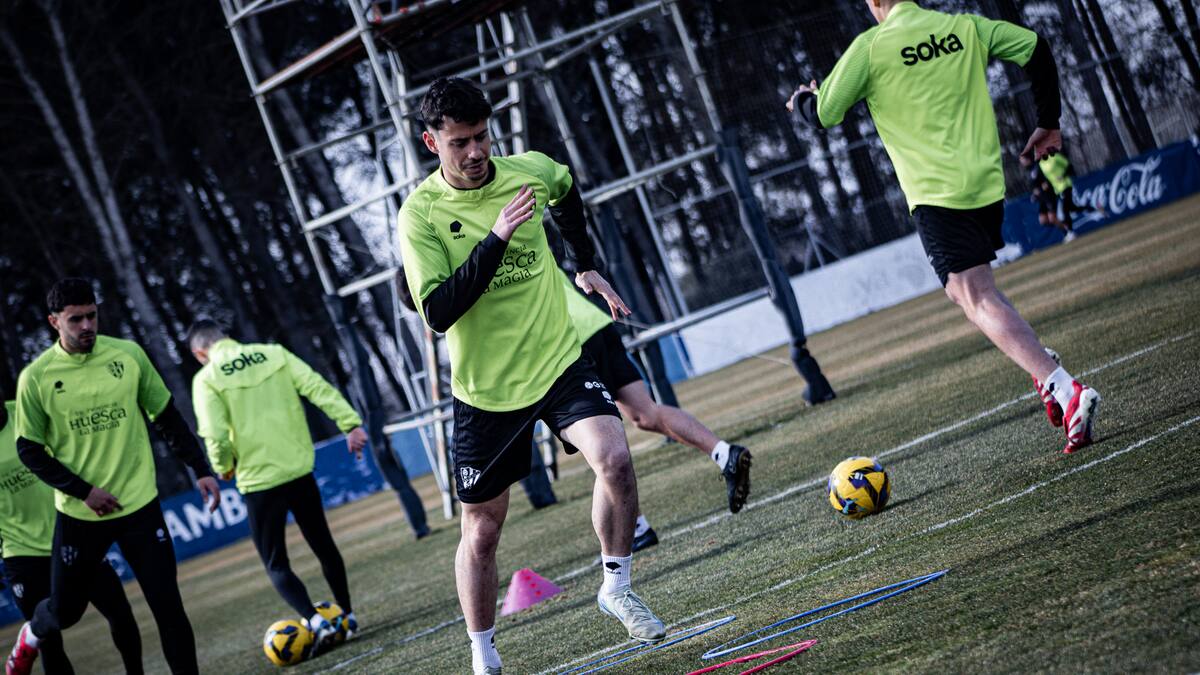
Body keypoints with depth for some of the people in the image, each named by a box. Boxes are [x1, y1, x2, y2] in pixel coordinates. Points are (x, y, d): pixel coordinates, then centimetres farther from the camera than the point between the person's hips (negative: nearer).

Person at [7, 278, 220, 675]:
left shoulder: (128, 355, -3)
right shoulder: (36, 377, -8)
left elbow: (167, 418, 6)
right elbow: (29, 450, -3)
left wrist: (200, 470, 1)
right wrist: (83, 491, -12)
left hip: (140, 504, 1)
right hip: (78, 515, -1)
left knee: (167, 605, -6)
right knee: (65, 610, 12)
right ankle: (30, 637, 46)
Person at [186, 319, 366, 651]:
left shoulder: (207, 379, -7)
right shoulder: (274, 354, 4)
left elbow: (216, 436, -16)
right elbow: (319, 388, -6)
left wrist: (224, 467, 2)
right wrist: (351, 423, -8)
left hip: (258, 481, -3)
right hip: (299, 470, 4)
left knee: (276, 564, 8)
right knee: (324, 546, 22)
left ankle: (316, 621, -11)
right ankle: (348, 617, 30)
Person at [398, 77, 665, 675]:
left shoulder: (529, 171, -4)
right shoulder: (420, 214, -14)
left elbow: (567, 188, 23)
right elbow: (437, 312, -24)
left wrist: (586, 266, 21)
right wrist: (495, 237, -30)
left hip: (558, 362, 2)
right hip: (484, 389, -2)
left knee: (613, 458, -24)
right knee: (481, 532, 7)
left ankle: (616, 588, -3)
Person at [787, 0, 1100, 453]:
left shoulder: (870, 47, -5)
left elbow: (825, 114, -1)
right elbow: (1034, 48, 9)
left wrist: (802, 99, 24)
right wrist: (1048, 123, 18)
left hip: (936, 193, -6)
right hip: (987, 184, 6)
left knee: (979, 301, -11)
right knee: (966, 289, 25)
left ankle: (1066, 389, -26)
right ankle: (1045, 370, 11)